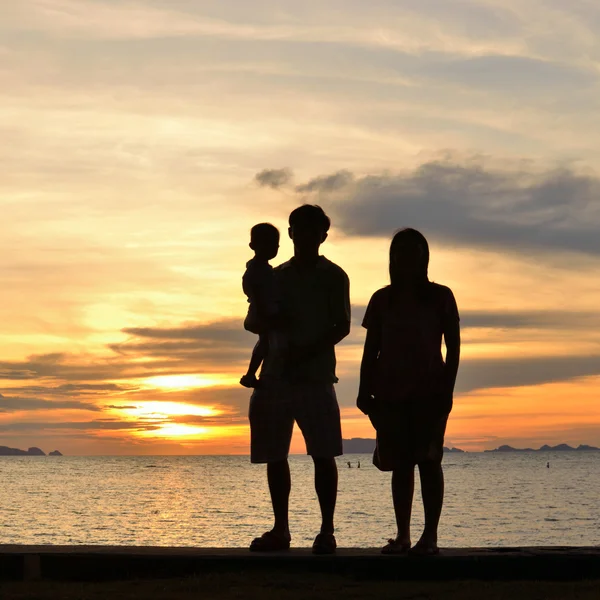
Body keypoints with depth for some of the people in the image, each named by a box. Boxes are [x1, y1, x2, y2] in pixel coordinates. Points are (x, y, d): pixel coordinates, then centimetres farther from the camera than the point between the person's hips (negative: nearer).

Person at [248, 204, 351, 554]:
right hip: (276, 374, 4)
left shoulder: (333, 276, 5)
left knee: (323, 455, -8)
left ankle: (327, 532, -3)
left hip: (316, 376, -4)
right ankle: (280, 530, 12)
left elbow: (342, 326, -3)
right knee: (274, 456, 4)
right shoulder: (278, 276, 16)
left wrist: (308, 351, -16)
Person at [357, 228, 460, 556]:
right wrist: (365, 391, 4)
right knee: (400, 463, 3)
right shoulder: (382, 300, 12)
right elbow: (371, 350, 12)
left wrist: (447, 389, -6)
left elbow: (453, 347, 2)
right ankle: (402, 535, 6)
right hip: (390, 393, 3)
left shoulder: (440, 297, 5)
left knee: (428, 460, -8)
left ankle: (430, 535, -5)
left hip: (429, 393, -3)